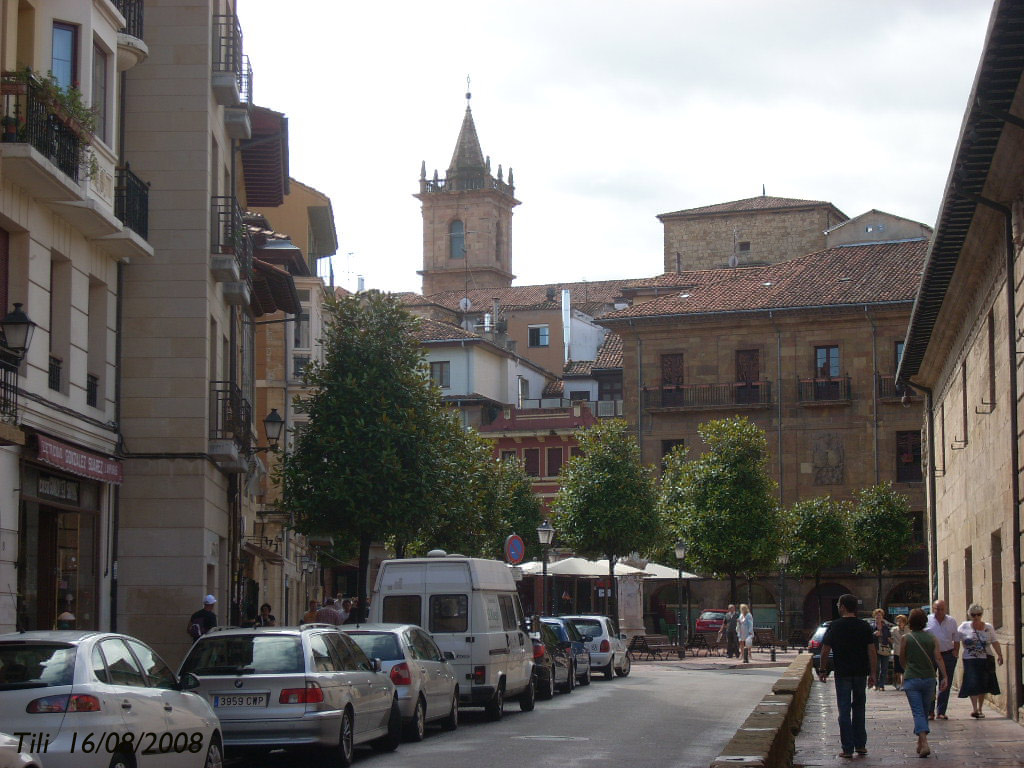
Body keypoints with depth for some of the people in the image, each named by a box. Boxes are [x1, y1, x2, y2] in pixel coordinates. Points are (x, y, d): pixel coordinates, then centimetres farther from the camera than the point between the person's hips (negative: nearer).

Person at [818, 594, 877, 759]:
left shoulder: (834, 626, -5)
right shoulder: (864, 626, 1)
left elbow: (825, 651, -4)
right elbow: (872, 651, -1)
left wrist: (822, 670, 7)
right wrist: (872, 673, 3)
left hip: (842, 674, -2)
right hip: (861, 673, 3)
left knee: (844, 711, 1)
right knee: (859, 708, 16)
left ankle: (847, 748, -1)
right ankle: (860, 745, 17)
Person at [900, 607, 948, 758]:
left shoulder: (906, 638, -3)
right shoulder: (932, 638, 3)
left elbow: (902, 659, 7)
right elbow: (938, 658, -6)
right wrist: (945, 677, -8)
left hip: (911, 679, -3)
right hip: (929, 678, 3)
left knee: (918, 712, -6)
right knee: (924, 711, 17)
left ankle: (924, 743, -23)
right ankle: (921, 743, 25)